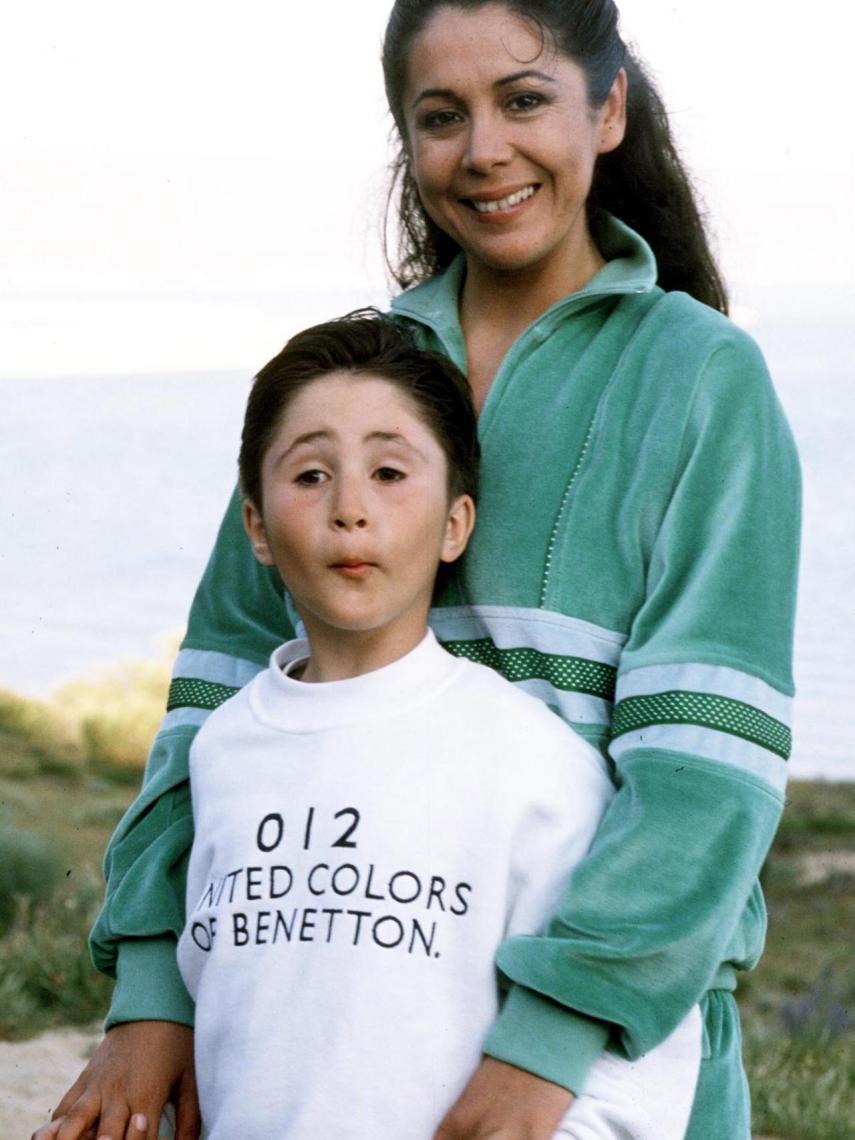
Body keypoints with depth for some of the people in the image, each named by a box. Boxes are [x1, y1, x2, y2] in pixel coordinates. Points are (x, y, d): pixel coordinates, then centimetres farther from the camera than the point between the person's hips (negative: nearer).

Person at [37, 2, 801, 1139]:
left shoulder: (700, 375, -3)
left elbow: (711, 747, -12)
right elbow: (230, 675, 7)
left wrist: (554, 1033, -21)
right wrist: (153, 987, -3)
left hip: (618, 1013, -3)